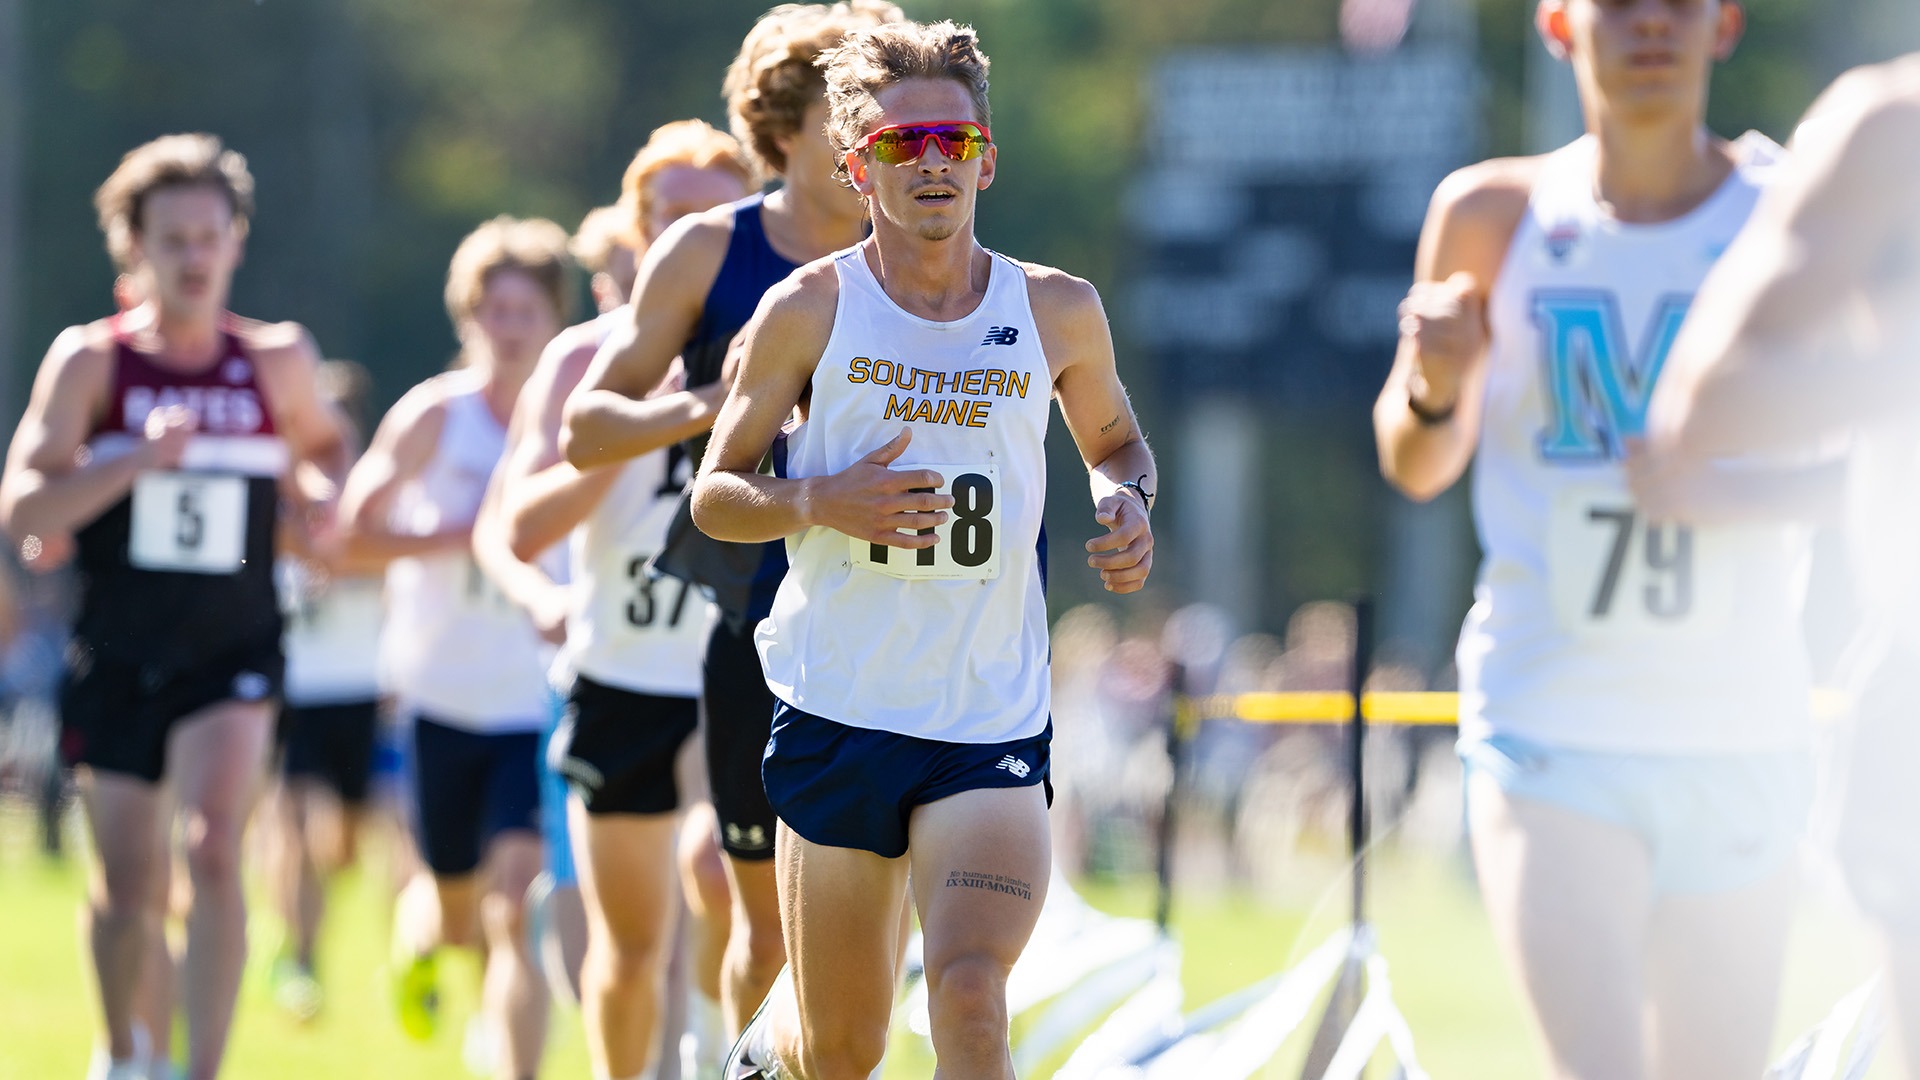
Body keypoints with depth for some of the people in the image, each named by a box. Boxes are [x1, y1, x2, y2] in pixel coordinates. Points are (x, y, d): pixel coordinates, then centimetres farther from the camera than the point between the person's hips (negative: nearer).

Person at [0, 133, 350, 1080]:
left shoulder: (276, 362, 3)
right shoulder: (91, 360, -5)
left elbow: (323, 444, 25)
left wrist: (319, 489, 2)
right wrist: (136, 461, -27)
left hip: (233, 653, 0)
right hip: (116, 658, 0)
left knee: (213, 849, -22)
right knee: (125, 886, 9)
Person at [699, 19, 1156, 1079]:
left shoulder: (1058, 311, 3)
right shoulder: (808, 311, -1)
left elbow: (1114, 439, 22)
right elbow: (713, 495, 4)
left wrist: (1125, 500, -2)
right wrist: (820, 501, -16)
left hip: (993, 724, 0)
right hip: (837, 710, 0)